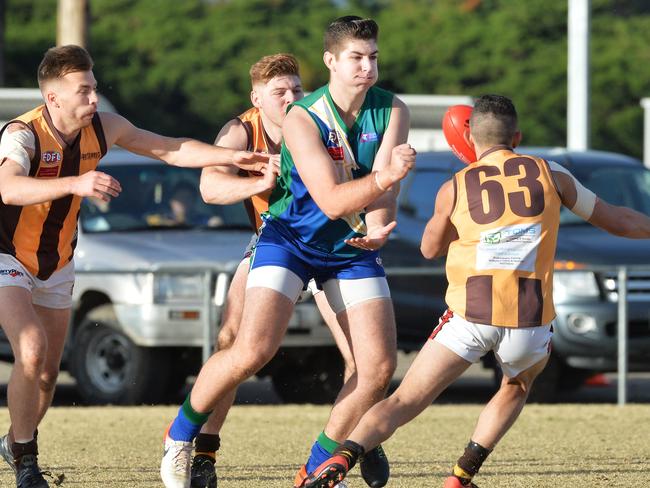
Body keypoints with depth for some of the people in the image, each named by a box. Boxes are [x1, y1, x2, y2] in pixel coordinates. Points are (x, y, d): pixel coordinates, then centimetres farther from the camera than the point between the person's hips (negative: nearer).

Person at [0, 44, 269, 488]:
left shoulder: (103, 129, -9)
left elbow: (170, 149, 2)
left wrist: (233, 157, -10)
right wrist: (76, 184, -62)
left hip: (56, 266, 6)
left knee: (48, 372, 10)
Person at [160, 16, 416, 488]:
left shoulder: (392, 112, -9)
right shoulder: (302, 119, -21)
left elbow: (385, 187, -16)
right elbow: (330, 201, -28)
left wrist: (376, 231, -36)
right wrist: (382, 179, -45)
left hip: (353, 247, 4)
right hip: (291, 237, -4)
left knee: (379, 365, -6)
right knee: (252, 351, -21)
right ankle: (180, 436, 3)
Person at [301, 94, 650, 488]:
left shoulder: (455, 189, 6)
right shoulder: (549, 174, 9)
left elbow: (430, 248, 24)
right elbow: (616, 220, 19)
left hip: (469, 315, -1)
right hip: (530, 320, 1)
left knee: (404, 402, 1)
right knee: (518, 386, 31)